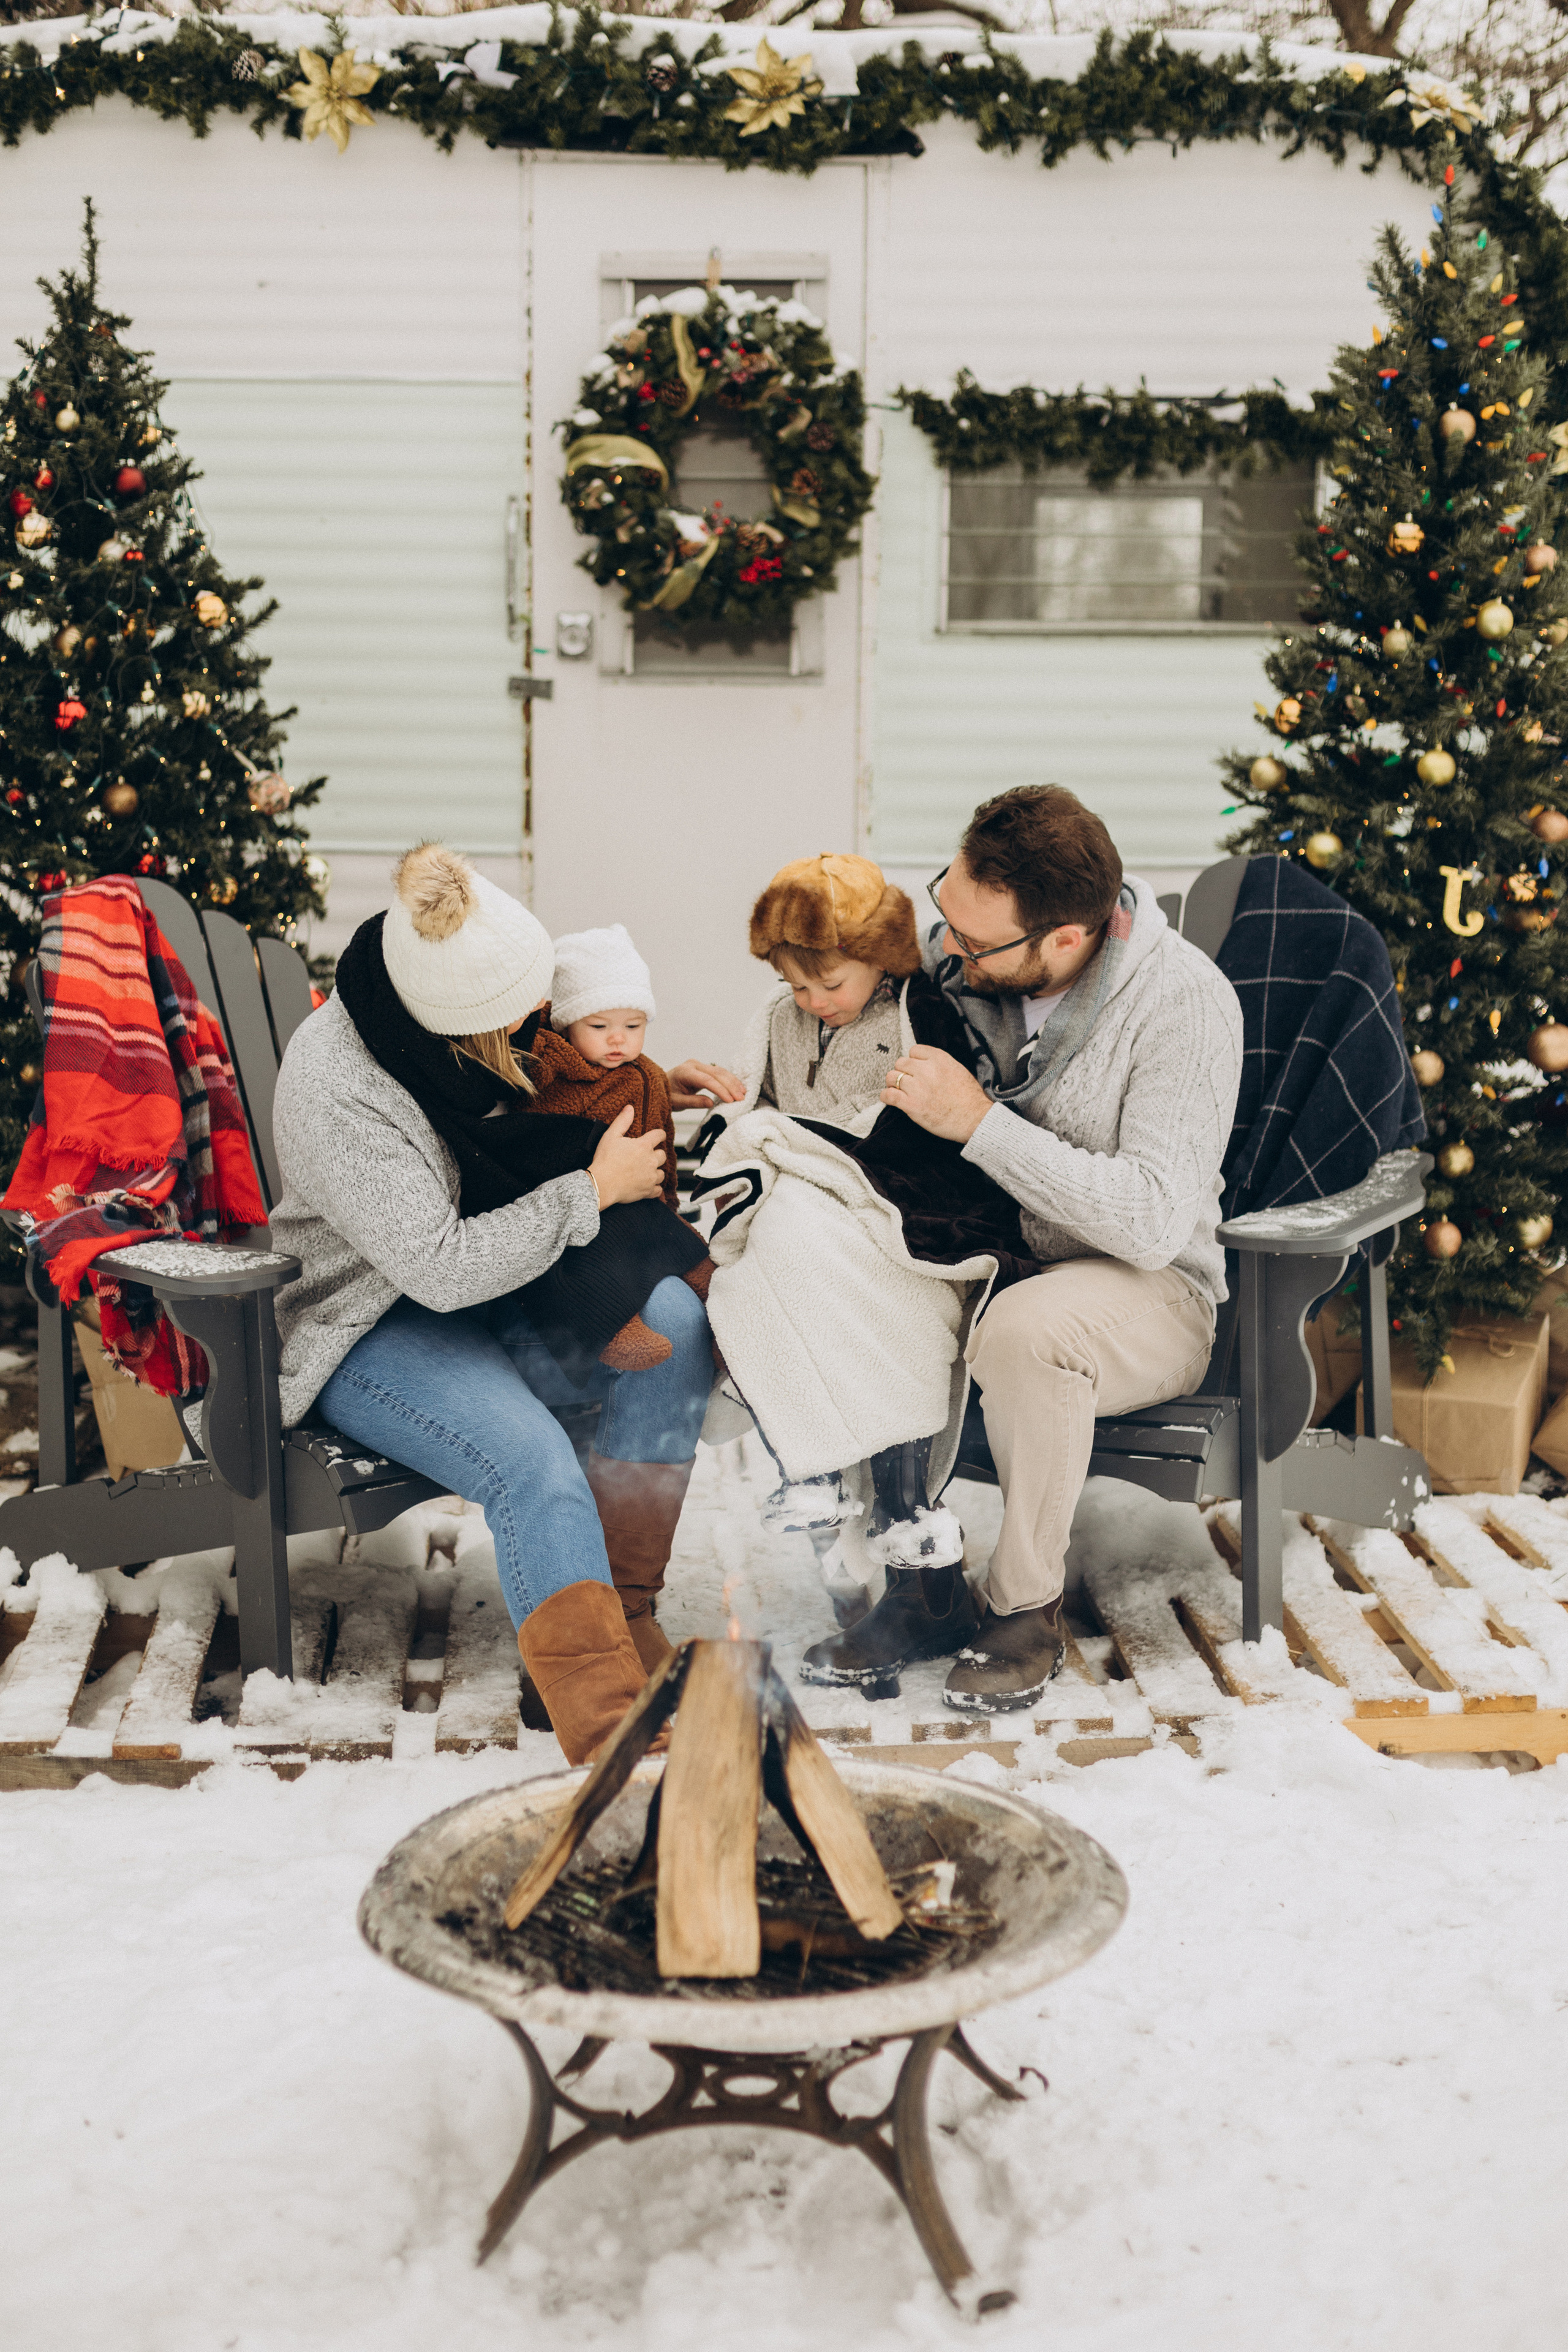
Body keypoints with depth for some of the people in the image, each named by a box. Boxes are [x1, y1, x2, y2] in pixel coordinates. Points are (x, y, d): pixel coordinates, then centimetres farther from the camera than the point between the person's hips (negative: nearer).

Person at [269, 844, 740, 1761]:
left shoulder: (485, 1004, -6)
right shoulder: (336, 1091, -27)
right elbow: (441, 1268, -27)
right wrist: (593, 1192, -20)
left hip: (495, 1287, 7)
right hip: (376, 1329, -7)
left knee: (673, 1318, -19)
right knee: (535, 1464, -32)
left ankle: (618, 1605, -14)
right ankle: (608, 1722, -31)